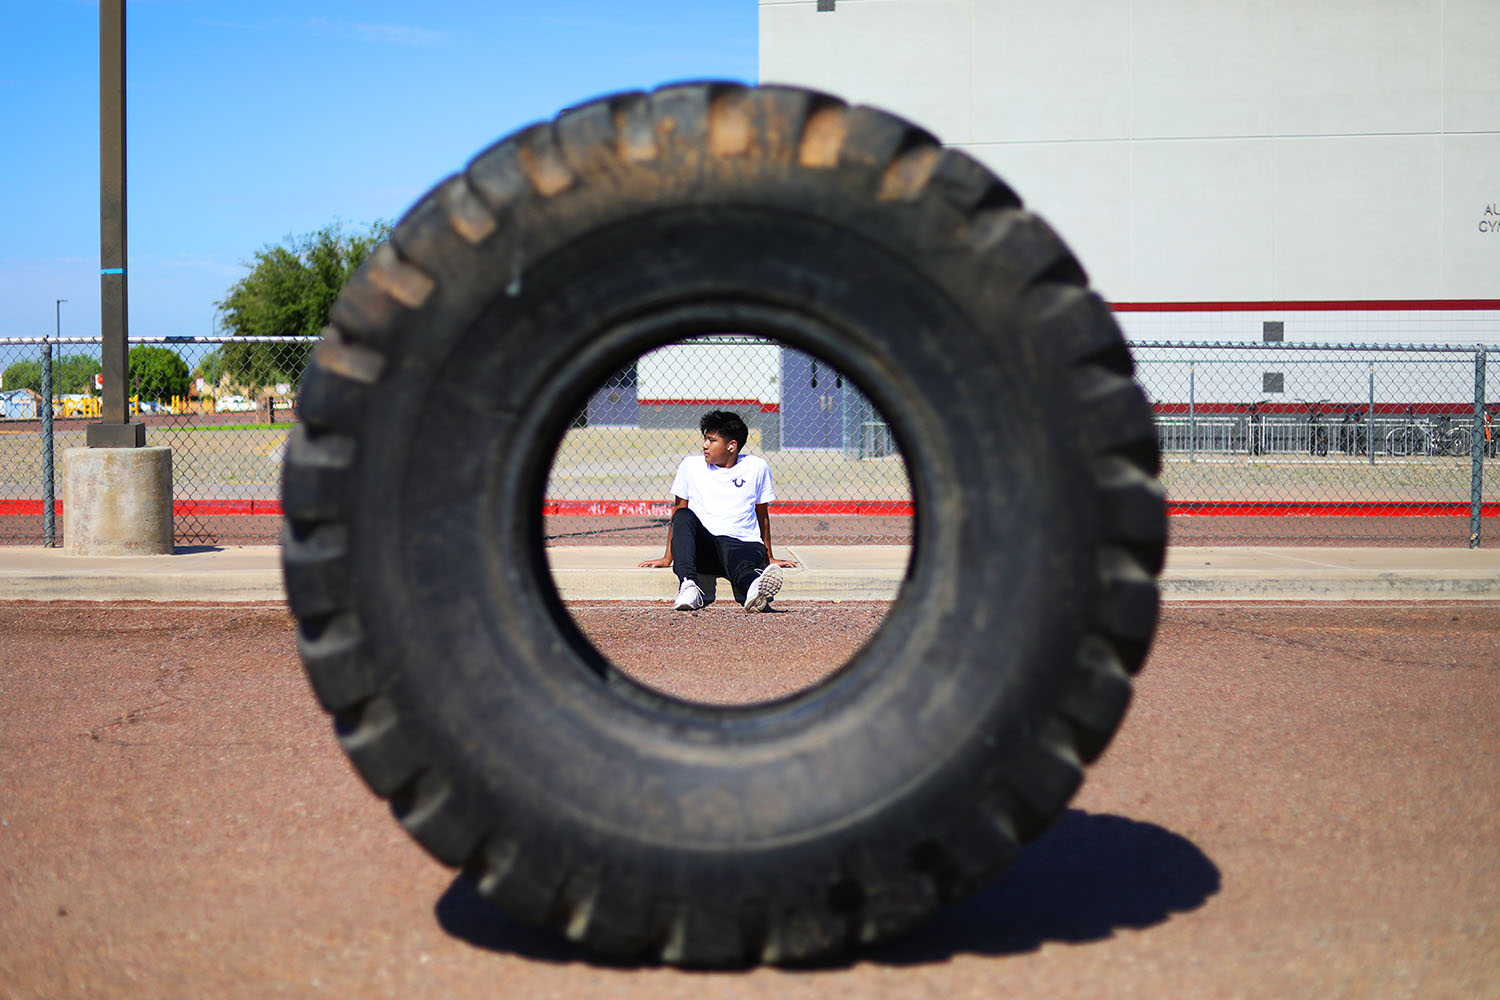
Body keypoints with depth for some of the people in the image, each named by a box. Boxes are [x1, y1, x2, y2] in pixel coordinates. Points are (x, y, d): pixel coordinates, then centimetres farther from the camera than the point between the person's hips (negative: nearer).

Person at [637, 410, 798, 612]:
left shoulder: (756, 467, 11)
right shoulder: (691, 465, 13)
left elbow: (762, 515, 20)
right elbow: (678, 514, 18)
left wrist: (769, 558, 25)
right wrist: (667, 559, 15)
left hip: (744, 545, -2)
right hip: (702, 547, 2)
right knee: (684, 516, -32)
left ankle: (755, 589, -76)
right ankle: (688, 586, -51)